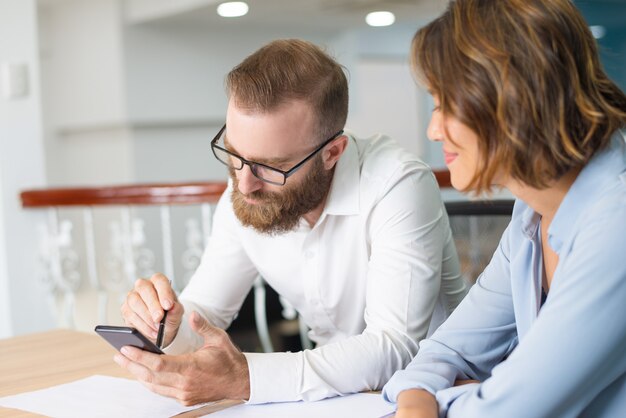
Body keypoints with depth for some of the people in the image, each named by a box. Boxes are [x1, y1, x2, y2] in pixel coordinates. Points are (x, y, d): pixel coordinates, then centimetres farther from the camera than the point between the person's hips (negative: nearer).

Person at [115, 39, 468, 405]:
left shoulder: (398, 187, -24)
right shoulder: (243, 198, -6)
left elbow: (394, 348, -29)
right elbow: (203, 313, 3)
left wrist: (244, 378, -37)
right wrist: (168, 326, -20)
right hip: (336, 394, 5)